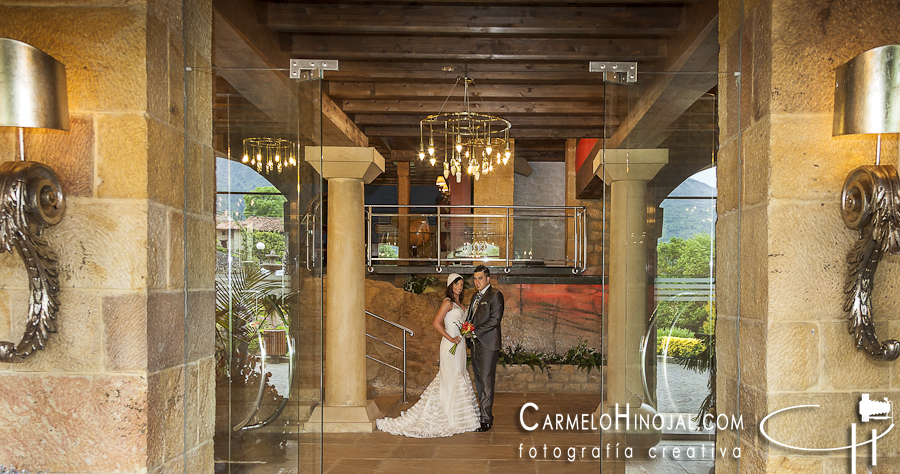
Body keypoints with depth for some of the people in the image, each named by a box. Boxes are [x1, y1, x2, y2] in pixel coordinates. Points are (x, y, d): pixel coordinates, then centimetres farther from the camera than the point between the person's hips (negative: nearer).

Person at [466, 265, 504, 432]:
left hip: (488, 344, -8)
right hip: (475, 344, 8)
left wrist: (476, 331, -19)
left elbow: (495, 319, -17)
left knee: (486, 381, -7)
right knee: (479, 380, 13)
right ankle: (483, 410, 23)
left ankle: (487, 419, -3)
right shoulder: (475, 296, 18)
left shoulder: (495, 295, -8)